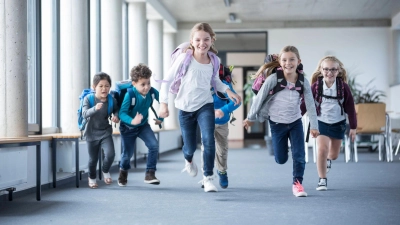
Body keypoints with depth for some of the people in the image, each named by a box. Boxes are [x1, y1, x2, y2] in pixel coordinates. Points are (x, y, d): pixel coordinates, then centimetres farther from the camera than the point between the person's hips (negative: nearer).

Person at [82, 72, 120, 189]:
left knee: (110, 154, -18)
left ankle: (105, 171, 15)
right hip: (92, 133, -1)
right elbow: (85, 114, -28)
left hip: (106, 132, 1)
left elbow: (116, 109, 11)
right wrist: (95, 108, -46)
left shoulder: (112, 100, -9)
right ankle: (92, 178, 39)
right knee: (93, 159, 11)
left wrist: (116, 116, -11)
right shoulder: (88, 98, -15)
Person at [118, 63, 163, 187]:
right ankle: (123, 171, 44)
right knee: (127, 154, 10)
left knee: (154, 145, -19)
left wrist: (161, 118, 2)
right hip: (128, 127, -3)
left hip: (143, 125, 3)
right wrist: (132, 121, -49)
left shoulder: (152, 92, -19)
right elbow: (122, 113, -33)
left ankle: (149, 174, -8)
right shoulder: (130, 94, -30)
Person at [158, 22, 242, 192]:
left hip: (205, 106, 1)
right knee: (190, 146, 8)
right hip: (185, 108, -1)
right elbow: (167, 80, -8)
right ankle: (189, 160, 47)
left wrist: (228, 91, -3)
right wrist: (163, 103, -14)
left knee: (209, 140, -20)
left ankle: (208, 177, -8)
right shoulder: (185, 58, -15)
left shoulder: (214, 60, -4)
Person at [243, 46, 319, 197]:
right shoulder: (273, 78, -17)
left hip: (296, 122, 2)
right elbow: (259, 98, -8)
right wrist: (251, 118, -1)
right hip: (277, 123, -1)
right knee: (281, 159, 7)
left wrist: (314, 126, -3)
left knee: (299, 156, -6)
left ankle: (297, 183, 9)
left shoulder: (303, 82, -9)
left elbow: (310, 104, -3)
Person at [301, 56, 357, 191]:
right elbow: (305, 103, -7)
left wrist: (353, 127, -3)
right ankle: (322, 180, -6)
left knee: (334, 154, 14)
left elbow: (350, 107, -5)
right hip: (321, 122, -2)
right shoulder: (316, 86, -14)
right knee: (322, 149, -19)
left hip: (338, 123, 2)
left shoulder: (343, 86, -12)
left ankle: (328, 160, 52)